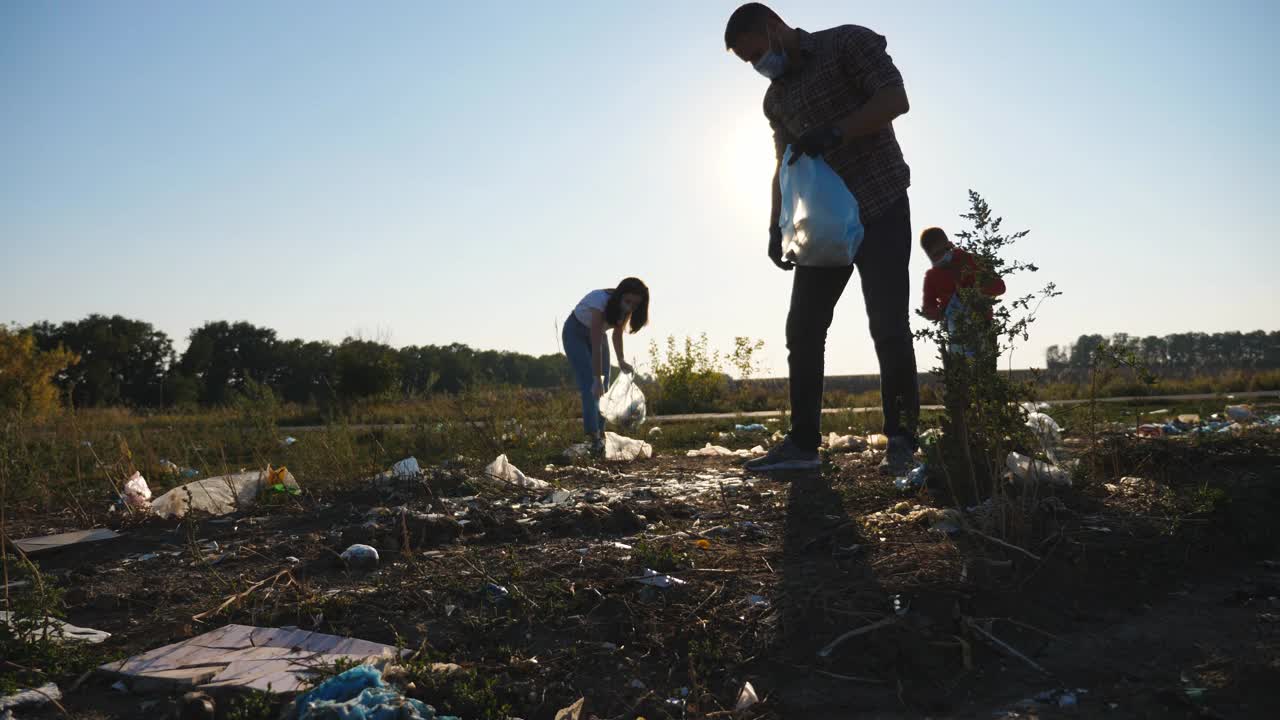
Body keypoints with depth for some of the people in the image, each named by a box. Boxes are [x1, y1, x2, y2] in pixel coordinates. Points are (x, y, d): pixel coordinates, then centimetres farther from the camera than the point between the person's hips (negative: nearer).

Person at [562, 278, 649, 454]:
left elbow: (617, 334, -3)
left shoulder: (625, 308, -18)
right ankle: (593, 436, -21)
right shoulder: (600, 301, -38)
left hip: (597, 333, 7)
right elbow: (596, 345, -38)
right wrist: (597, 378, -37)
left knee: (603, 386, -1)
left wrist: (621, 360, -16)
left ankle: (599, 433, 6)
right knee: (590, 384, -17)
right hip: (576, 333, -6)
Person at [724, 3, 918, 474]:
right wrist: (776, 228, 6)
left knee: (888, 326, -9)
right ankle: (802, 443, 4)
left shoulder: (848, 42, -4)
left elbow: (895, 100, -15)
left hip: (880, 209, -6)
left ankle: (901, 441, 0)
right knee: (803, 329, 0)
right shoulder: (775, 99, 14)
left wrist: (833, 133, -26)